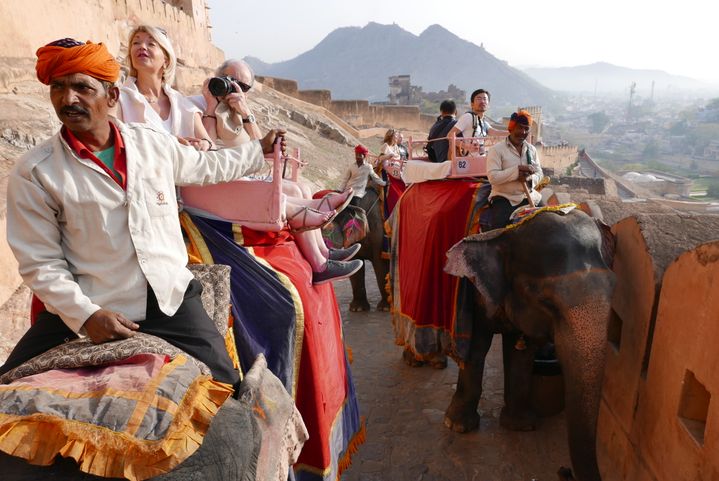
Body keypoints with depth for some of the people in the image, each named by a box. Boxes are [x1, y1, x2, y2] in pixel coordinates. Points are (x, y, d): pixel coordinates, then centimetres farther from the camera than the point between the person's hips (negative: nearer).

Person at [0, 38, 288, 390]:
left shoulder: (153, 142, 4)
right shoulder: (33, 174, -6)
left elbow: (206, 166, 22)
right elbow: (41, 262, -5)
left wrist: (259, 150, 30)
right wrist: (85, 314, -18)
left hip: (172, 296, 2)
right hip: (90, 310, -1)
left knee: (225, 389, -8)